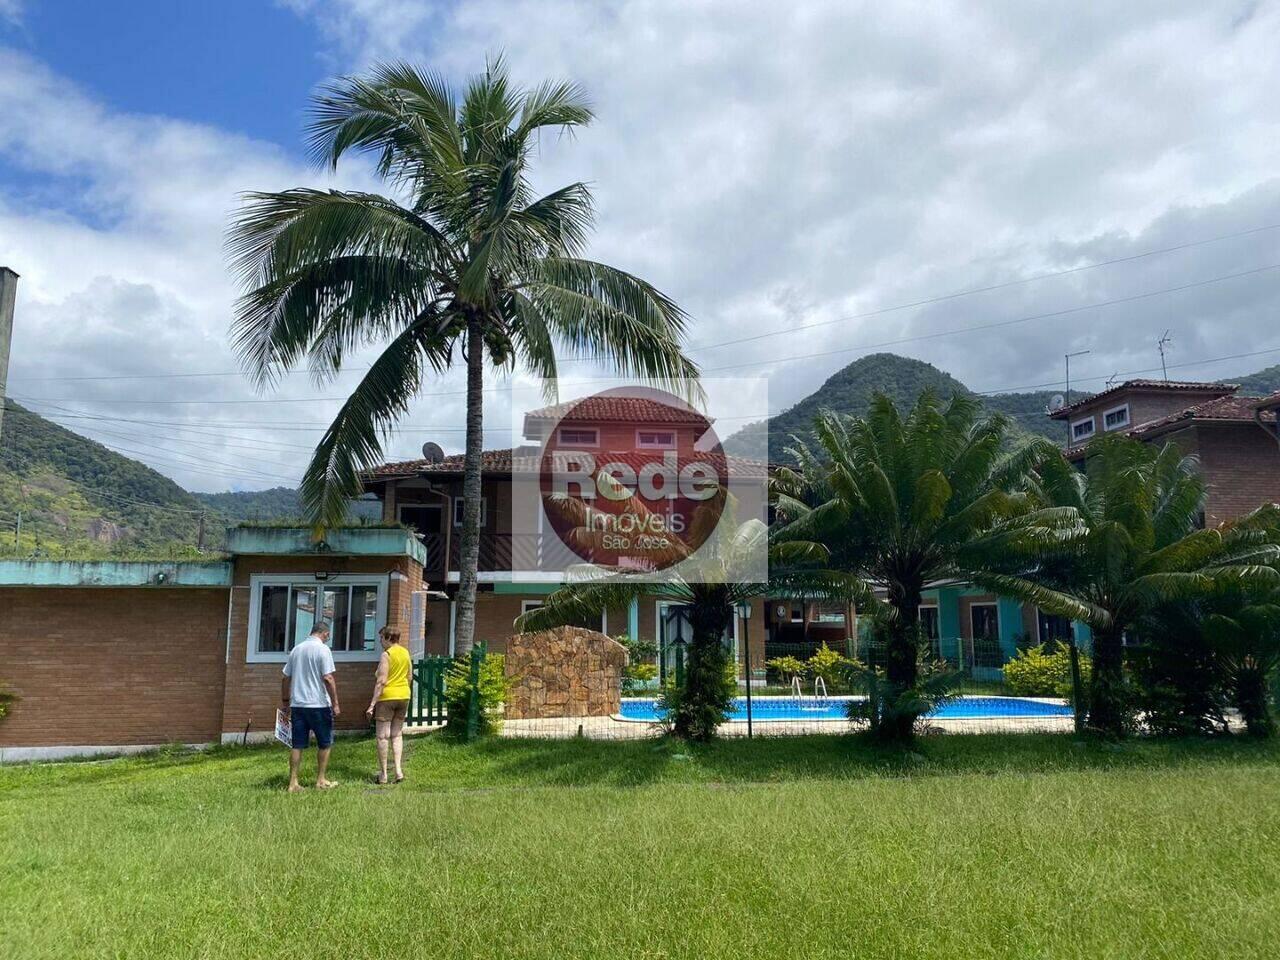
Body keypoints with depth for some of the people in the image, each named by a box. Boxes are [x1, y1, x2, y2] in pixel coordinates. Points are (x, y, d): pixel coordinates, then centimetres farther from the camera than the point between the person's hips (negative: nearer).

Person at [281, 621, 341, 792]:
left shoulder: (296, 649, 10)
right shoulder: (322, 649, -9)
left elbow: (285, 678, 14)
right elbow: (328, 679, -16)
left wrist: (285, 700, 24)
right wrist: (335, 704, -12)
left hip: (297, 704, 6)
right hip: (318, 705, -5)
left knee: (297, 745, 8)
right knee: (325, 744, 9)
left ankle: (293, 783, 7)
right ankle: (321, 780, 14)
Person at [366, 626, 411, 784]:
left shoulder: (386, 654, -14)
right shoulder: (406, 653, 8)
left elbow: (381, 681, -18)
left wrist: (372, 704, -16)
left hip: (387, 697, -7)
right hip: (404, 696, 7)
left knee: (382, 736, 2)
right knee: (397, 734, 15)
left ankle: (383, 774, 5)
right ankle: (398, 769, 4)